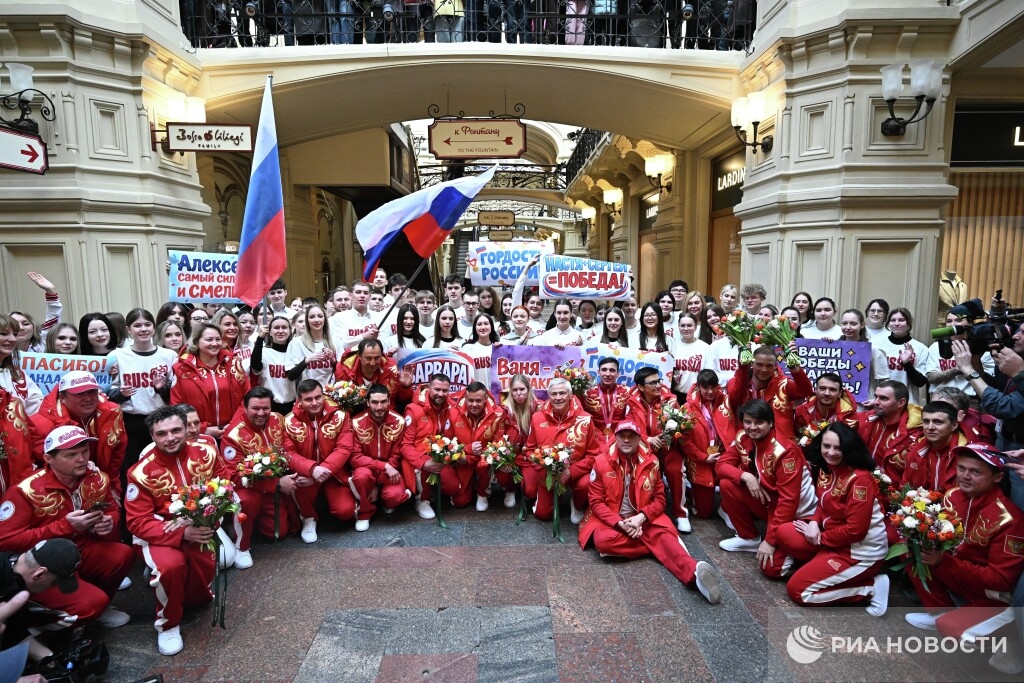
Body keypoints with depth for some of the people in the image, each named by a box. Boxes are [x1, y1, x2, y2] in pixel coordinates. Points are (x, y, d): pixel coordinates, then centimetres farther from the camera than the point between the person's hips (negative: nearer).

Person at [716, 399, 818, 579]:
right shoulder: (743, 440, -7)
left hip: (796, 512, -7)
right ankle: (748, 538, 5)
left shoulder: (785, 451, -27)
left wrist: (770, 540, -25)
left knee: (771, 567, -21)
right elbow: (721, 465, -5)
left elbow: (788, 500, -27)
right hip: (767, 501, 7)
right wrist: (746, 476, -25)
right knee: (727, 484, -15)